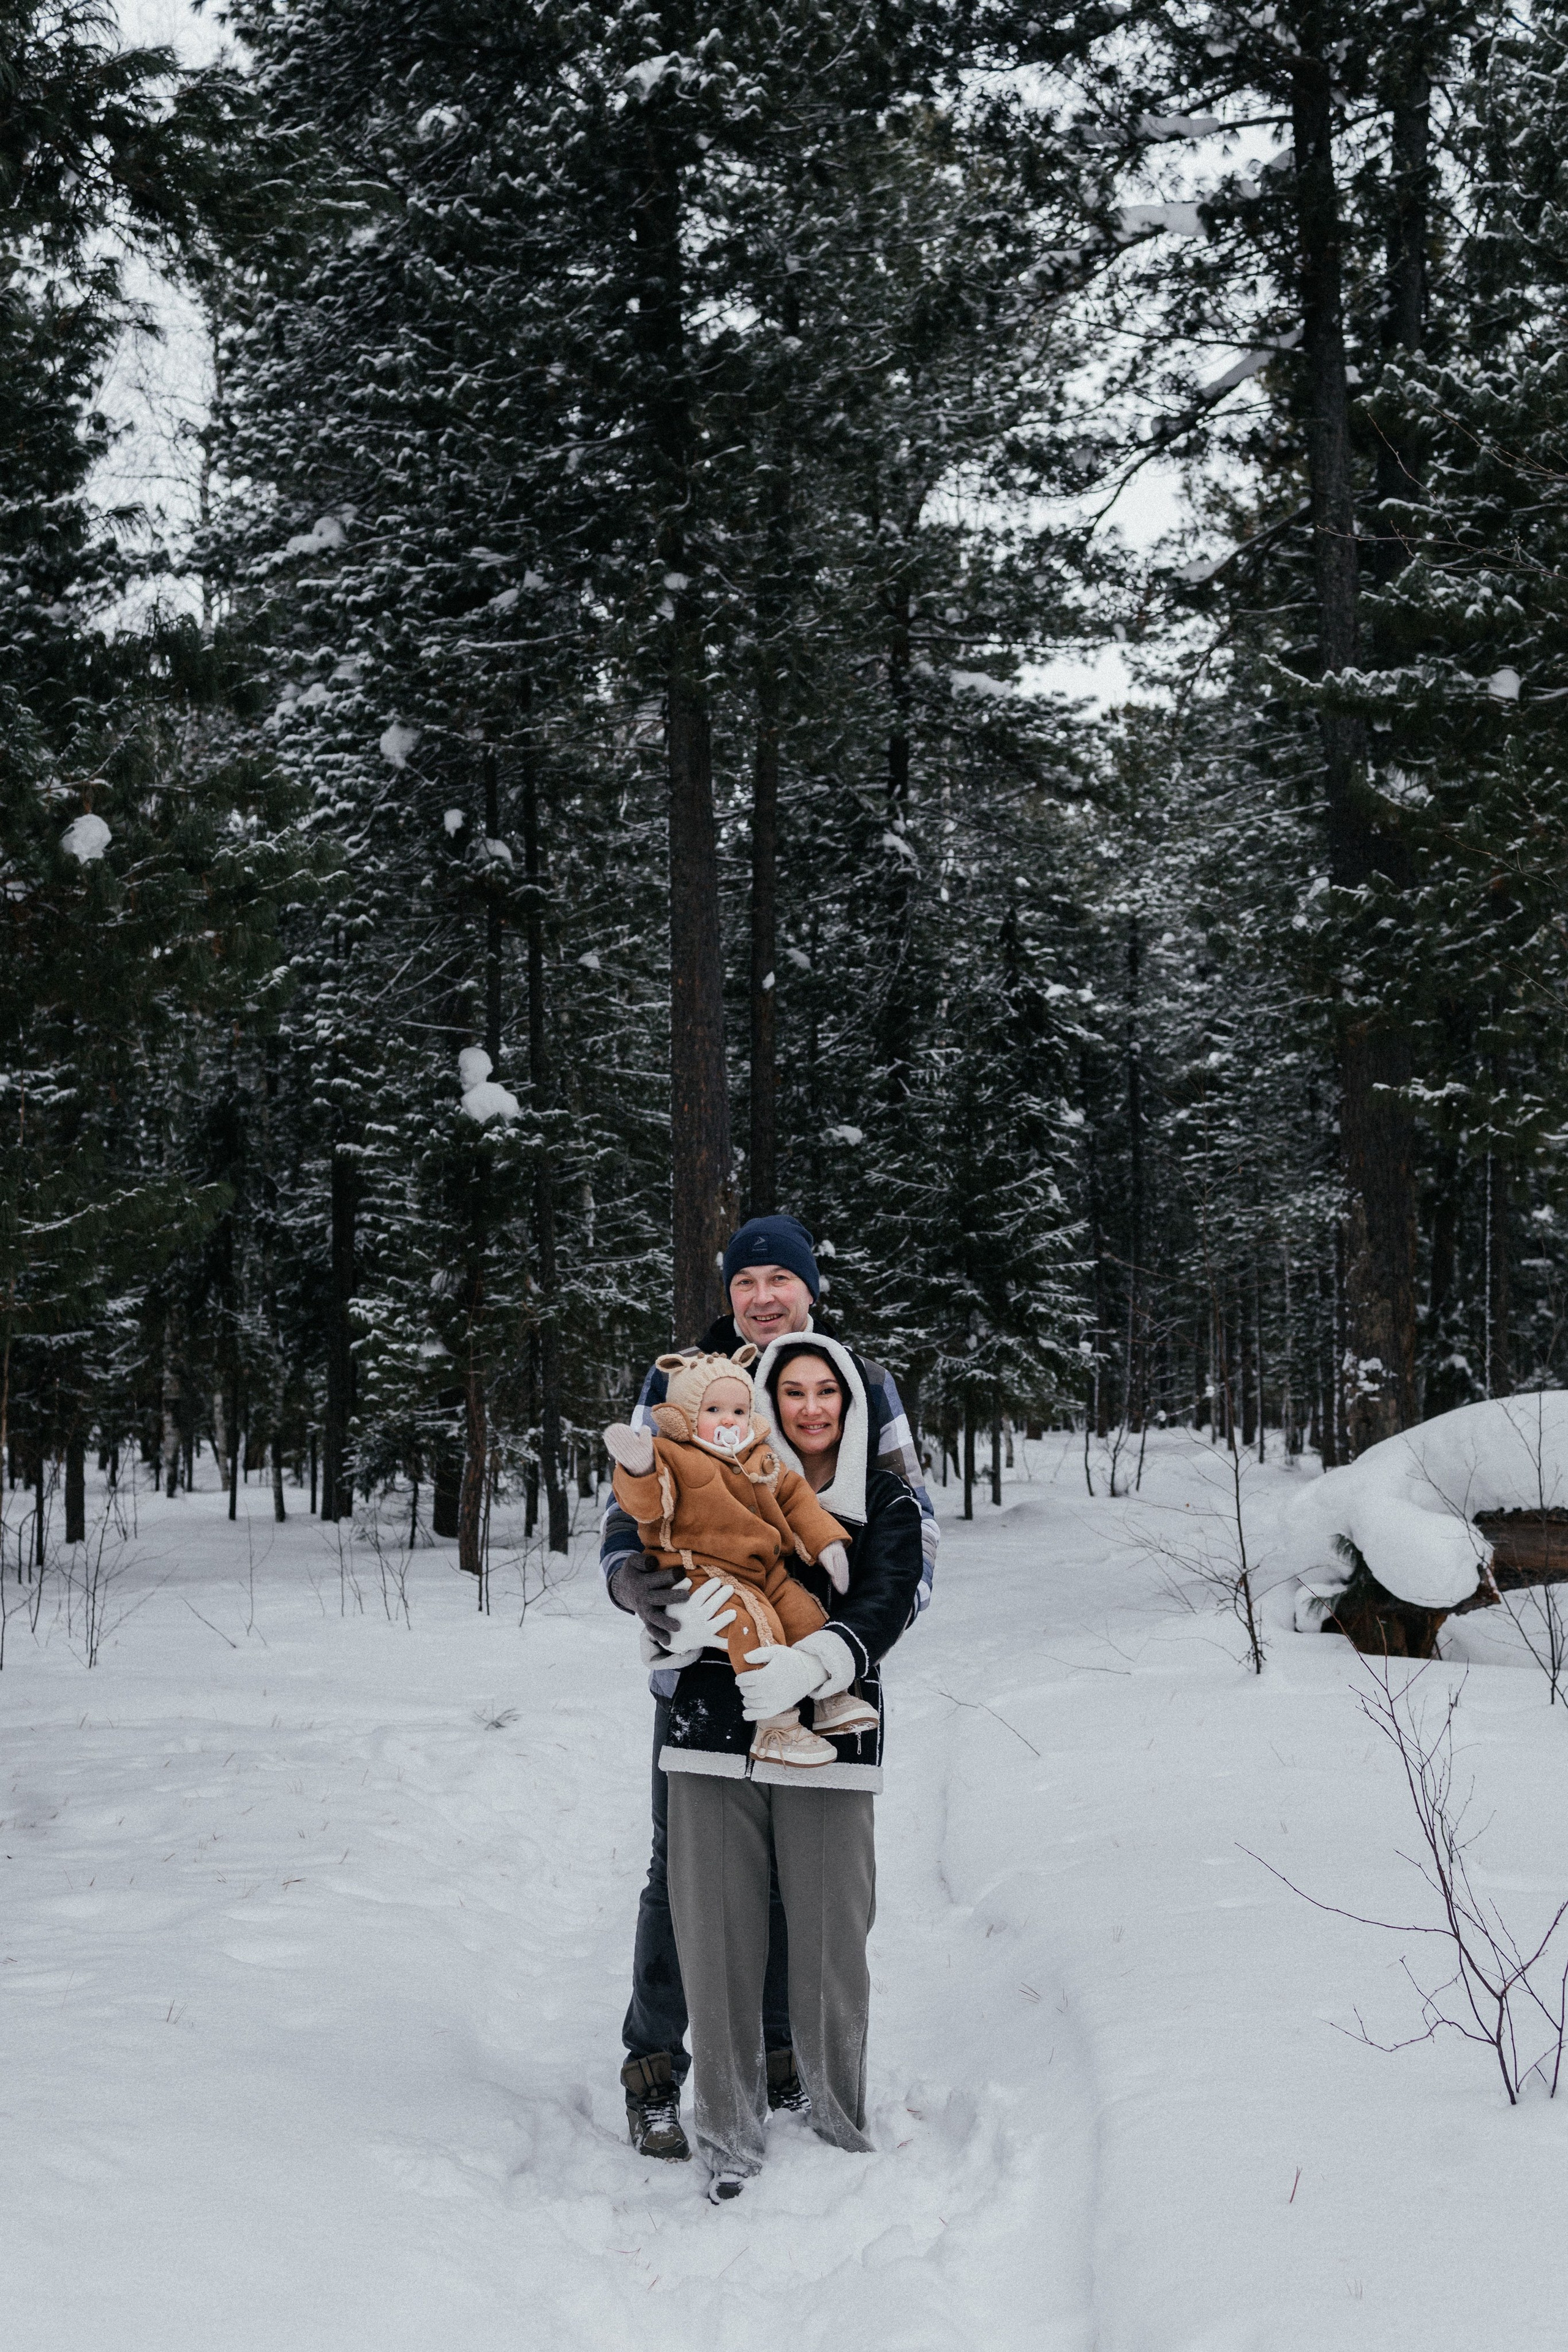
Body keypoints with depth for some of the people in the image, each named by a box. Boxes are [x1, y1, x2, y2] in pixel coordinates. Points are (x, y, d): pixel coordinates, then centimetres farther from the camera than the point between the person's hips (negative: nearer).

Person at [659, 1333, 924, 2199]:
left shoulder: (885, 1502, 8)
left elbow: (884, 1607, -6)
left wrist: (810, 1664, -24)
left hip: (824, 1739, -1)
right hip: (715, 1736, 1)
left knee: (831, 1944, -2)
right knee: (716, 1940, 1)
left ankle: (841, 2128, 16)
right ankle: (731, 2140, 14)